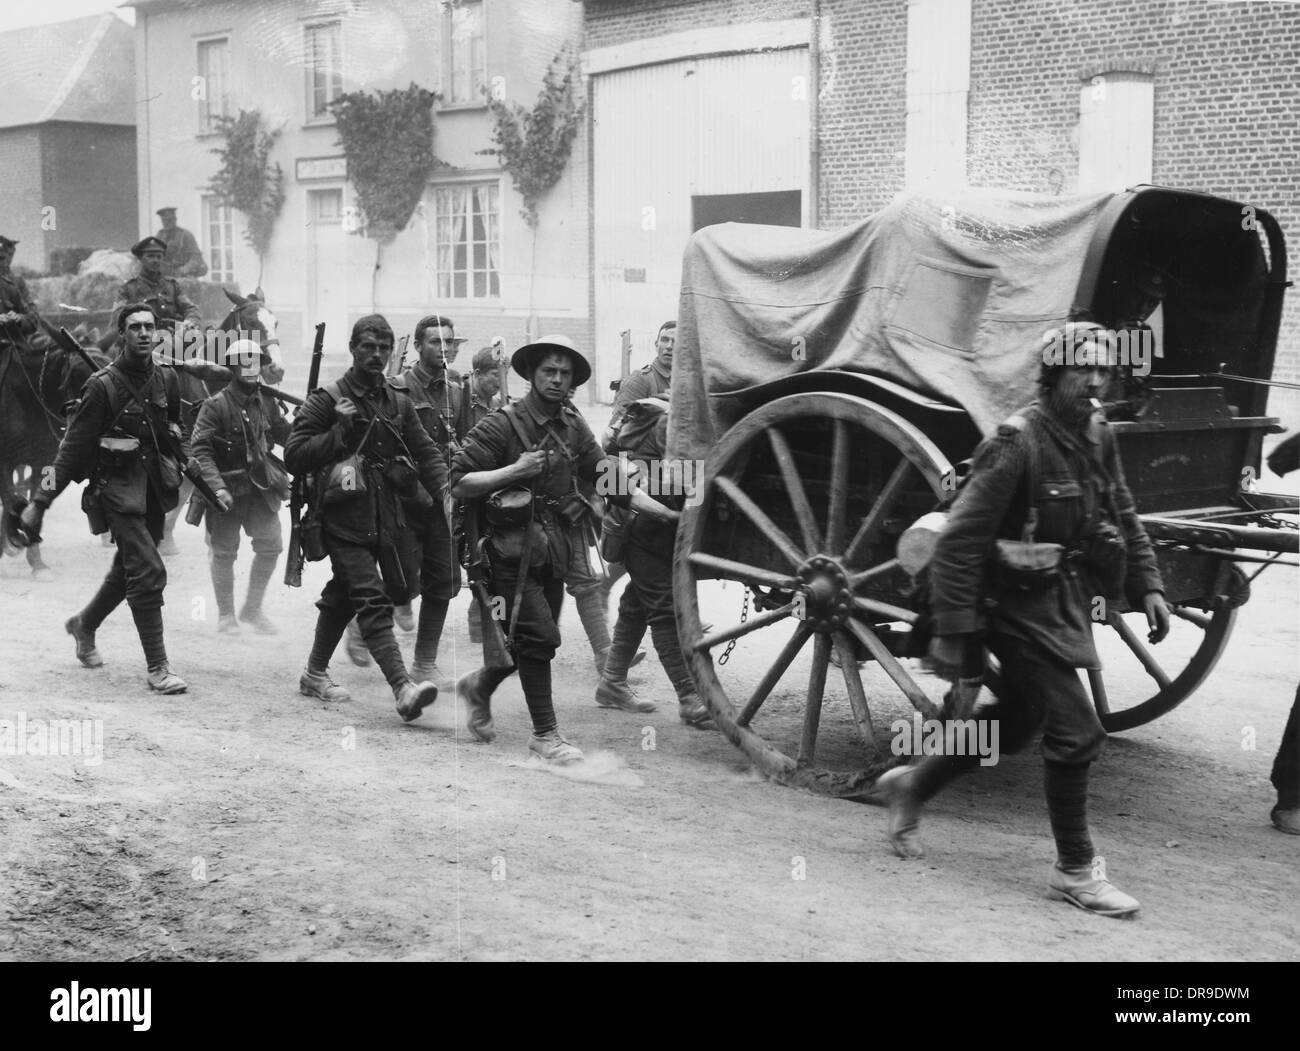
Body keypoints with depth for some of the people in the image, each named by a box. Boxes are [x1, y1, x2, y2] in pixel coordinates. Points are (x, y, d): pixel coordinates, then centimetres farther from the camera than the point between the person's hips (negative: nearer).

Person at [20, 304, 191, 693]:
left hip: (154, 487, 7)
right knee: (148, 573, -14)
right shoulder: (103, 386, -12)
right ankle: (157, 668, -8)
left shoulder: (165, 381, 5)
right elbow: (73, 447, -11)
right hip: (117, 488, -7)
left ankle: (84, 624, 46)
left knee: (128, 569, 19)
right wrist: (41, 501, -12)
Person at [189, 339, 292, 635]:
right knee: (223, 552, 5)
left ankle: (252, 609, 19)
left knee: (271, 545, 2)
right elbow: (200, 450, -15)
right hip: (226, 490, -4)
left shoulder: (267, 402, 6)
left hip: (261, 488, 4)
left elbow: (286, 436, 14)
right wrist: (216, 486, -25)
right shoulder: (215, 406, -10)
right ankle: (225, 614, 20)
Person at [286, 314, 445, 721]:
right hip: (344, 520, -6)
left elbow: (425, 453, 8)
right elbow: (294, 455, -8)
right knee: (373, 601, -16)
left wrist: (445, 490, -8)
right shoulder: (326, 400, -4)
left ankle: (315, 673, 35)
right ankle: (404, 689, -26)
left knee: (342, 596, 19)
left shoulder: (398, 404, 12)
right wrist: (339, 432, -17)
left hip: (382, 520, 6)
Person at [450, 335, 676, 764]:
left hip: (553, 550, 7)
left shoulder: (573, 426, 8)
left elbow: (604, 474, 7)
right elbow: (458, 484, -13)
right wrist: (515, 470, -22)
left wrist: (659, 509, -2)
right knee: (540, 636, -10)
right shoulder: (502, 426, -11)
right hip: (512, 550, -7)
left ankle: (480, 685, 40)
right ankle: (545, 734, 2)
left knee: (535, 640, 14)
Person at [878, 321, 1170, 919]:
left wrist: (1147, 587, 7)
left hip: (1068, 608, 9)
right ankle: (1075, 870, 7)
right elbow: (959, 539, -20)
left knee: (1014, 723, 20)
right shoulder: (1019, 443, -19)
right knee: (1076, 733, -8)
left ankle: (912, 785, 40)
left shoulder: (1097, 440, 6)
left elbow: (1124, 521, 19)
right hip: (1022, 611, -9)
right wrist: (951, 632, -21)